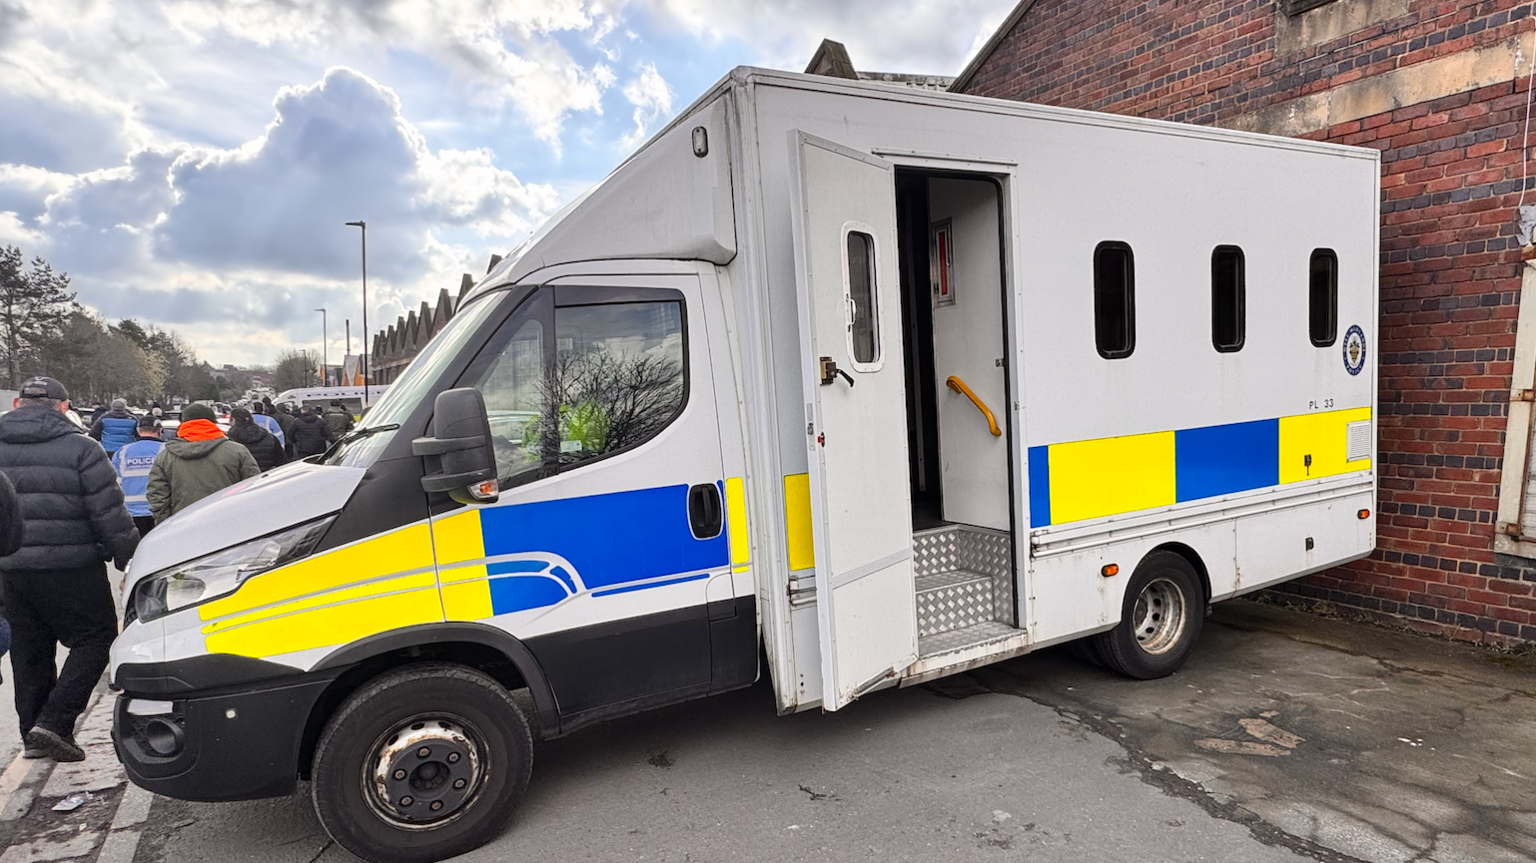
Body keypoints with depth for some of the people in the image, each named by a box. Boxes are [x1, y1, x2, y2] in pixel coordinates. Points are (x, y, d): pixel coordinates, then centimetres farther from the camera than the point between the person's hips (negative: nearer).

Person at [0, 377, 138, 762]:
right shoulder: (81, 448, -9)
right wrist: (130, 559, -4)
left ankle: (33, 733, 22)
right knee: (95, 638, 5)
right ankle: (53, 722, -5)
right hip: (69, 567, -6)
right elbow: (110, 514, -11)